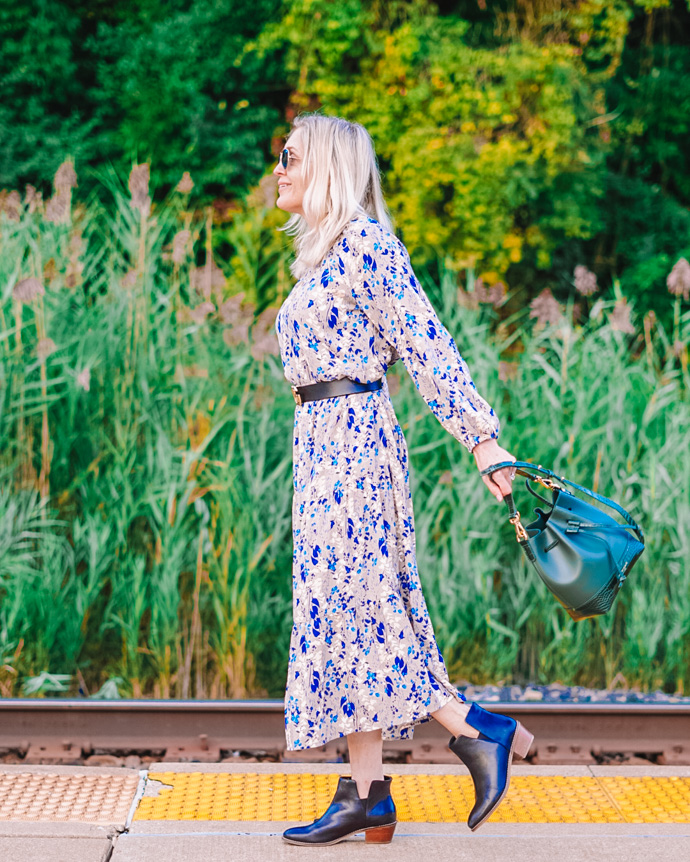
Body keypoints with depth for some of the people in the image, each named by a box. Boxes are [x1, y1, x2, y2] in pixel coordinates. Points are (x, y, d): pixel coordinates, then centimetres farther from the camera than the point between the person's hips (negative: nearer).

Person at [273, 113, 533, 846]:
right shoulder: (323, 252, 17)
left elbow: (425, 342, -14)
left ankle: (479, 729, -3)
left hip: (350, 435, -9)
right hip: (323, 437, 9)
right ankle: (366, 793, 9)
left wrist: (481, 439, -18)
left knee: (347, 600, -10)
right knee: (345, 606, 7)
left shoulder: (364, 241, -10)